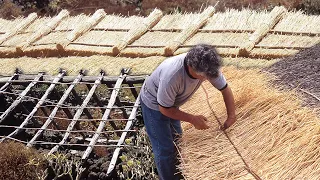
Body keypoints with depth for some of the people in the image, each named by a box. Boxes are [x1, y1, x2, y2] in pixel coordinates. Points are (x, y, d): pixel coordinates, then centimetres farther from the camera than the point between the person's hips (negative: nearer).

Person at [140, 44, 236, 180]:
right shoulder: (172, 75, -44)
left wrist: (231, 116, -17)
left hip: (172, 102, 6)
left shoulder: (207, 67, -27)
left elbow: (225, 88, -11)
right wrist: (192, 119, -25)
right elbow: (165, 108, -29)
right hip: (154, 104, -6)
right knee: (165, 149, -2)